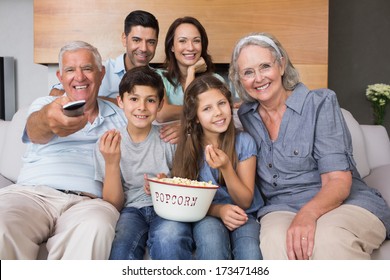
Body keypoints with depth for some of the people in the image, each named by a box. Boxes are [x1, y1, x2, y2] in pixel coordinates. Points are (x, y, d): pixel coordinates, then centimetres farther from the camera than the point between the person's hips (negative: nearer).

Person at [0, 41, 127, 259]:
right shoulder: (45, 105, 17)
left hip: (87, 201, 0)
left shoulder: (119, 116, 22)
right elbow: (35, 131, -8)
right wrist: (48, 120, -35)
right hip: (32, 193, 0)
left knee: (96, 226, -37)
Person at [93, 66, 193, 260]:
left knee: (169, 238, -34)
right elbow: (113, 204, 0)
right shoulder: (106, 144, 2)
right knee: (121, 248, -33)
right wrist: (111, 163, -16)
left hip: (167, 208, 0)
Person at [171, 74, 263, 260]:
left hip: (242, 217, 0)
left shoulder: (244, 142, -6)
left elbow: (245, 202, -5)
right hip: (205, 218, 1)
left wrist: (226, 167, -23)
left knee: (250, 253, -33)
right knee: (211, 237, -35)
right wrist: (219, 210, -20)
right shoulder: (188, 148, -3)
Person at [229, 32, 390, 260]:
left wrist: (308, 213, -32)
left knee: (328, 238, -37)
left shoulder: (321, 103, -4)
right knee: (276, 240, -35)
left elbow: (338, 181, -11)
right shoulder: (245, 116, 10)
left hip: (343, 202, -1)